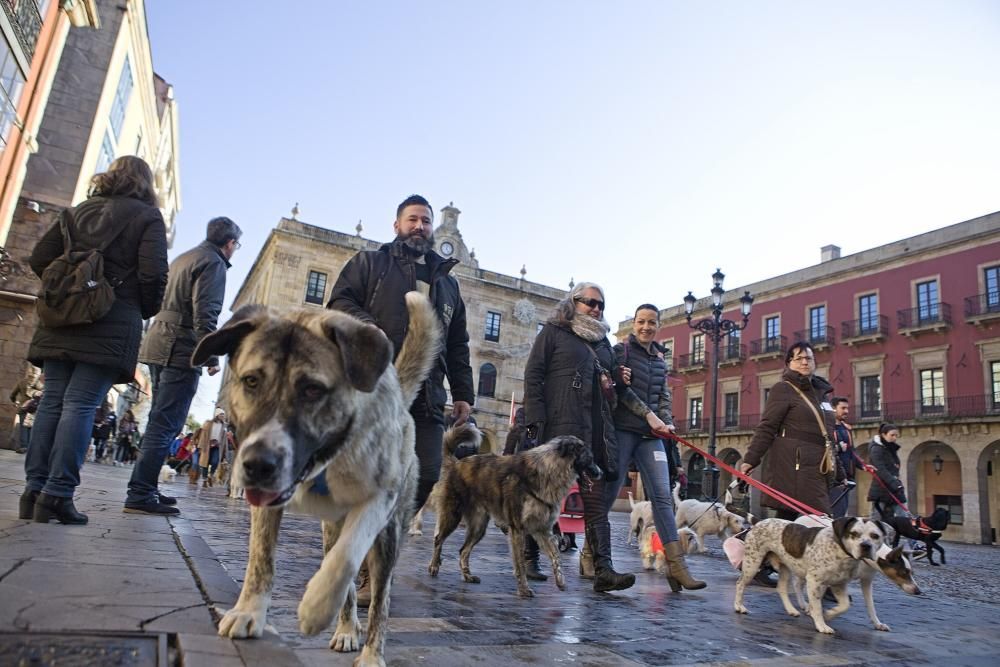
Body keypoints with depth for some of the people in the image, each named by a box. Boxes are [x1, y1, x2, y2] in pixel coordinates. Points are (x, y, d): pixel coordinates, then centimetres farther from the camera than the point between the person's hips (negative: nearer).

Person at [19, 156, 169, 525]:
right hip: (113, 325, -5)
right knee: (81, 404, -7)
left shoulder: (78, 211, 17)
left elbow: (39, 259, 12)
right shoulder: (148, 216, 2)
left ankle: (35, 489, 7)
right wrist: (147, 311, 7)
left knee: (52, 401, 7)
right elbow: (153, 274, -9)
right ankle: (57, 494, -8)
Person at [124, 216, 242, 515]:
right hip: (181, 350, -9)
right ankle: (140, 494, -9)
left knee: (161, 422, 14)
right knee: (166, 424, -9)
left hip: (159, 346, 10)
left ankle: (146, 488, 18)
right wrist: (211, 356, -17)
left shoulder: (184, 258, 21)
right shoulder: (214, 263, -8)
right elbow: (205, 313, -18)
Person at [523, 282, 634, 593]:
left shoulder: (602, 340, 21)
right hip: (560, 426, -5)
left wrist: (613, 386, 8)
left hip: (596, 428, 5)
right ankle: (529, 558, 16)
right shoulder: (553, 332, 5)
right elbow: (532, 376, -3)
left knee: (596, 498, -1)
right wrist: (537, 421, -12)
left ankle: (603, 570, -4)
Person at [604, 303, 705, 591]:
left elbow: (664, 395, 14)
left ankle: (676, 565, -5)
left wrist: (666, 421, -4)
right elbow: (622, 388, -9)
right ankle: (589, 554, 12)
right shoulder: (621, 350, 1)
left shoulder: (660, 357, 17)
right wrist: (649, 415, -13)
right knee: (609, 491, -1)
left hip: (651, 434, 5)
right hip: (623, 429, -5)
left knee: (662, 495, -3)